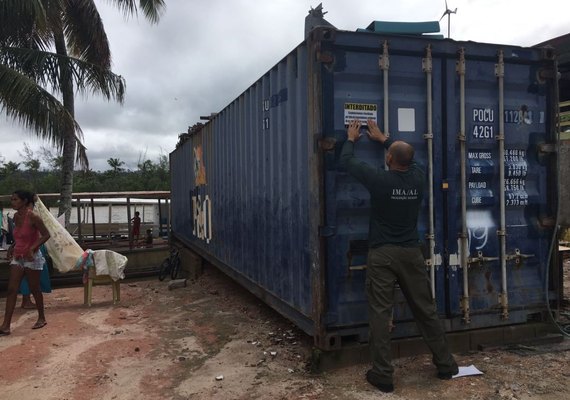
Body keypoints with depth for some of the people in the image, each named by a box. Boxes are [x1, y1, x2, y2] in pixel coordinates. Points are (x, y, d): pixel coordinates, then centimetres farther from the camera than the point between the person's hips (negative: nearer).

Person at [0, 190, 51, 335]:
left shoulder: (33, 217, -17)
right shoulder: (16, 216, 5)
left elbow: (46, 235, -18)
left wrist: (32, 248, -27)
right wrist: (12, 247, 6)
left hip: (32, 257, -7)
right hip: (17, 257, 7)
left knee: (34, 289, 6)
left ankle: (41, 318, 24)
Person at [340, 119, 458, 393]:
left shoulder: (379, 179, -11)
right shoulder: (418, 178, 1)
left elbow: (347, 161, 3)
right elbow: (407, 158, 23)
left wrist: (351, 139, 22)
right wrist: (382, 138, 33)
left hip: (382, 255, -4)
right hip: (411, 253, 4)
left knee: (380, 314, 1)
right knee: (426, 311, 13)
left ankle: (383, 375, 4)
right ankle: (446, 365, 25)